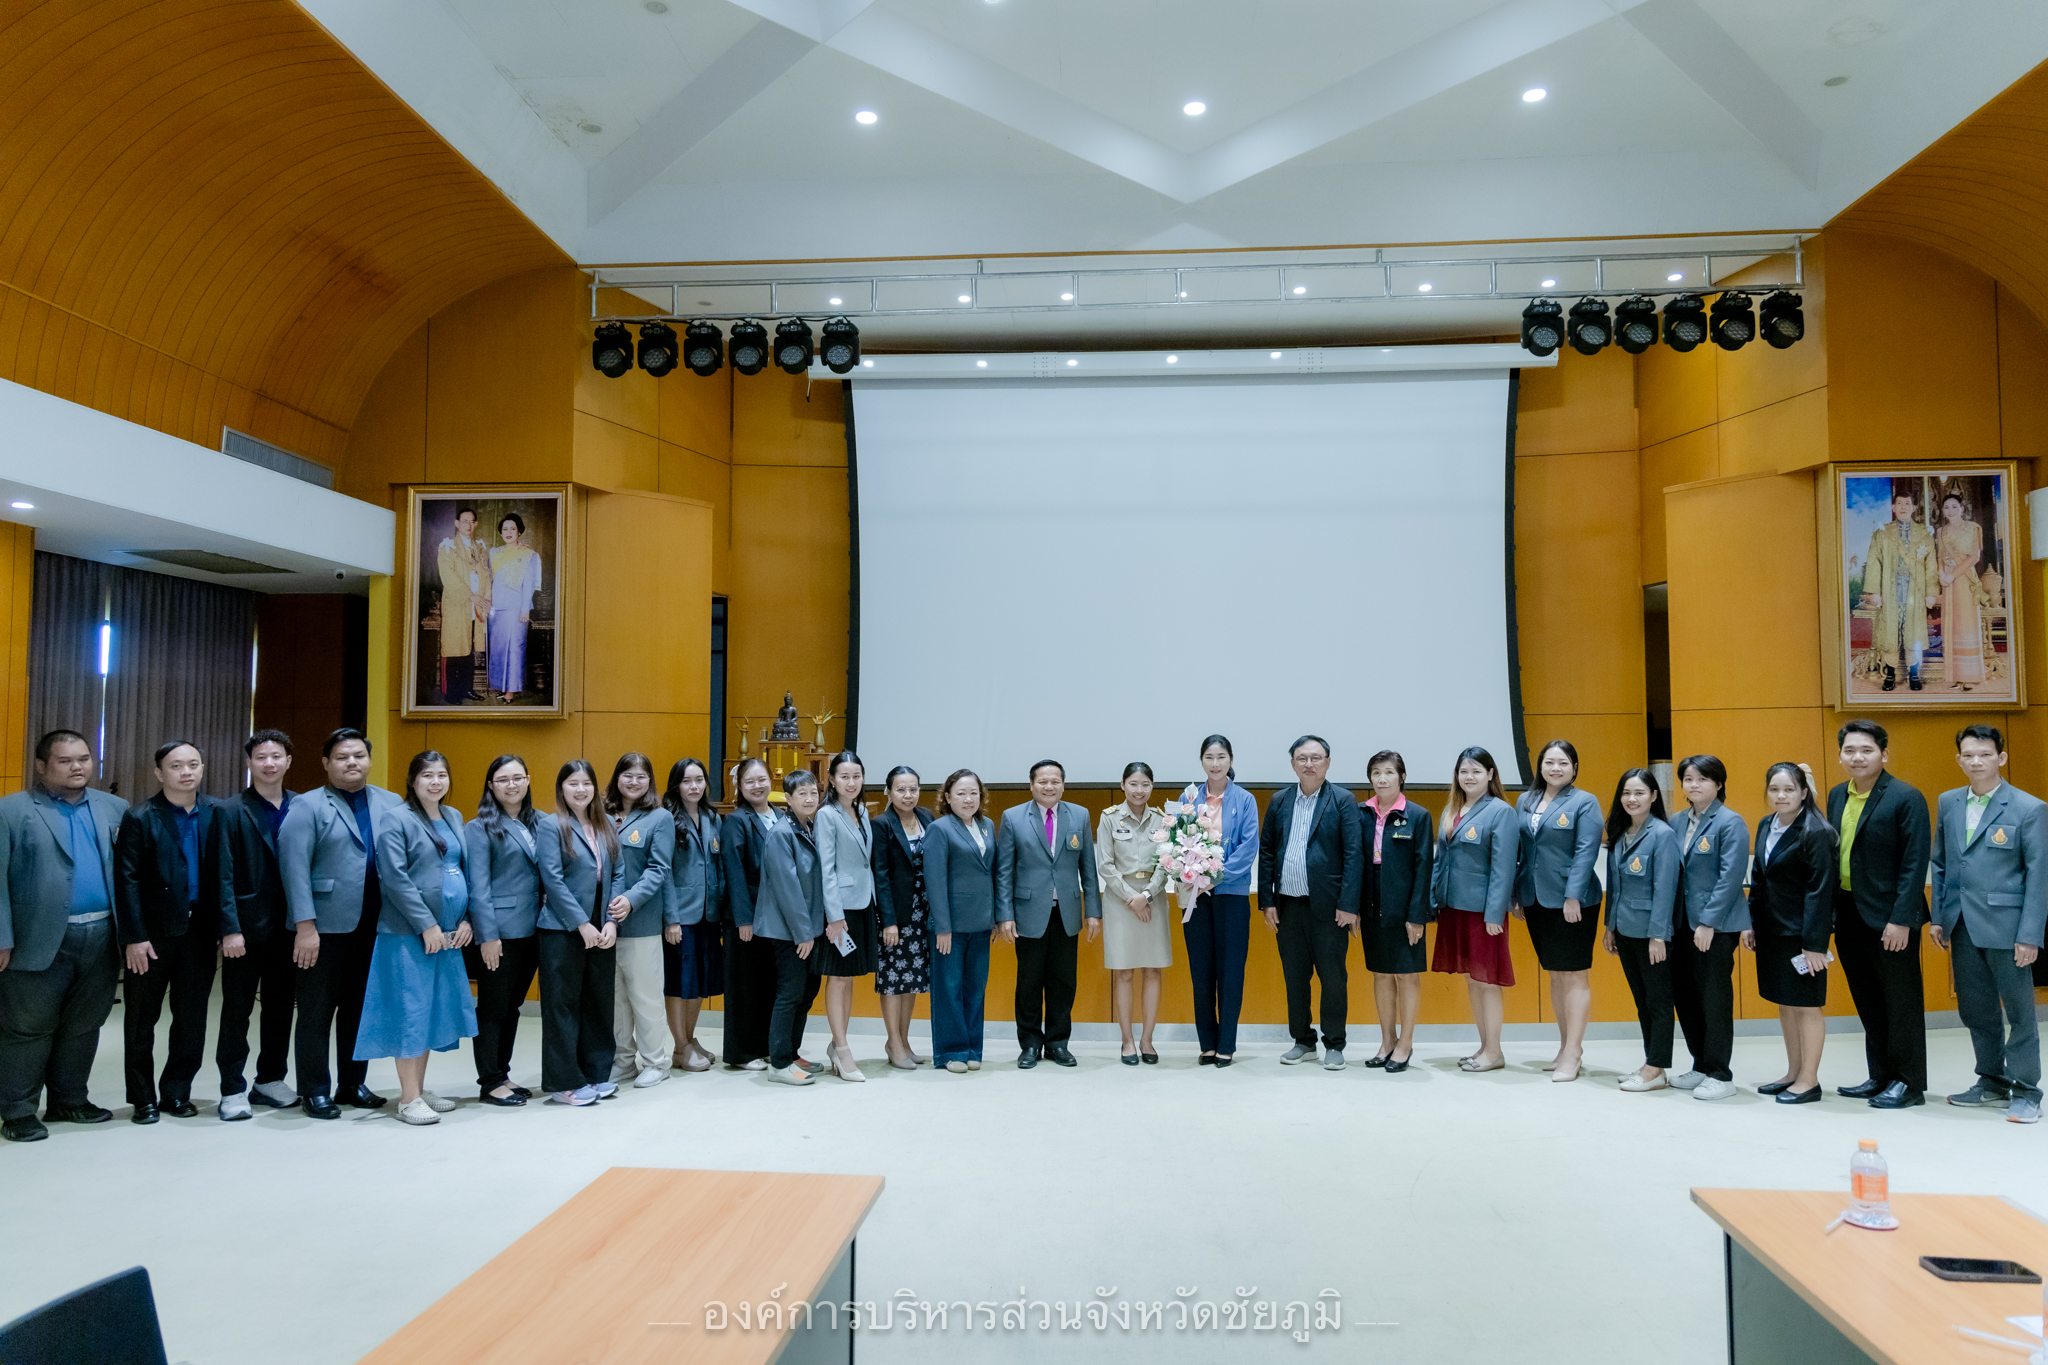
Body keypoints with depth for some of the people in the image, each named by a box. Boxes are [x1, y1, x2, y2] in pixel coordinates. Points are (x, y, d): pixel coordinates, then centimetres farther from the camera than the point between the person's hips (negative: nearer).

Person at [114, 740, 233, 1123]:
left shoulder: (215, 814, 4)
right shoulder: (140, 819, -5)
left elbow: (224, 874, 2)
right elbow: (127, 882, -8)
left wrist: (229, 926, -4)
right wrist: (134, 937, -13)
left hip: (199, 931, 3)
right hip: (152, 933, -3)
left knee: (192, 1019, 9)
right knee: (142, 1019, 8)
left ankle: (176, 1092, 23)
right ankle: (143, 1098, 21)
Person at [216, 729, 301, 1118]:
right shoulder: (232, 812, -3)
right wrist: (229, 929, -14)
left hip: (288, 927, 3)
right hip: (247, 926, -3)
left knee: (281, 1006, 12)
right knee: (236, 1010, 3)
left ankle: (270, 1080, 25)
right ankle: (233, 1090, 12)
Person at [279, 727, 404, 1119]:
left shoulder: (393, 805, 9)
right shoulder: (307, 807, -2)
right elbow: (294, 867, -9)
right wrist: (305, 925, -16)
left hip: (376, 927, 4)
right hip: (326, 927, -4)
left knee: (361, 1009, 12)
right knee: (316, 1012, 5)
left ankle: (353, 1084, 25)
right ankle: (314, 1091, 16)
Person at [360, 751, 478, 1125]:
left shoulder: (454, 818, 14)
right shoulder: (397, 822, -8)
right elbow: (394, 877, -14)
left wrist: (467, 919, 4)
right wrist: (426, 924, -16)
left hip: (448, 934, 7)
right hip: (409, 934, -7)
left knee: (435, 1010, 12)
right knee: (410, 1012, -4)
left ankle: (420, 1089, 23)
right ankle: (409, 1099, 3)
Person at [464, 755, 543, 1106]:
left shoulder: (538, 824, 11)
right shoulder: (481, 828, -5)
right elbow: (479, 886, -10)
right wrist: (487, 935, -14)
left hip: (531, 930, 6)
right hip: (500, 932, -6)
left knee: (512, 1006, 14)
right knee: (492, 1008, 3)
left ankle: (502, 1074, 25)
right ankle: (489, 1082, 12)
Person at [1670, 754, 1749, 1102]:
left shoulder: (1730, 823, -9)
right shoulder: (1678, 823, 10)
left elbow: (1730, 877, -15)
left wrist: (1708, 921, -18)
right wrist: (1671, 920, 7)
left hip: (1717, 925, -6)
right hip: (1684, 923, 7)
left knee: (1714, 997, 0)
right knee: (1683, 994, 10)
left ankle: (1720, 1074, 11)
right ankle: (1701, 1065, 25)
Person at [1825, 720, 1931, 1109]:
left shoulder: (1906, 799, -10)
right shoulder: (1837, 796, 10)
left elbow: (1915, 863, -14)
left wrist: (1902, 919, -18)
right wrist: (1828, 910, 7)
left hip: (1889, 918, -7)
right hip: (1848, 914, 7)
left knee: (1901, 1002, 4)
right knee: (1868, 1003, 15)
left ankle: (1909, 1083, 15)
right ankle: (1880, 1077, 26)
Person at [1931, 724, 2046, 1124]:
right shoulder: (1948, 803, 9)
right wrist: (1938, 917, 10)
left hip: (2005, 926, -5)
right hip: (1963, 926, 5)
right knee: (1975, 1010, 12)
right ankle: (1992, 1081, 26)